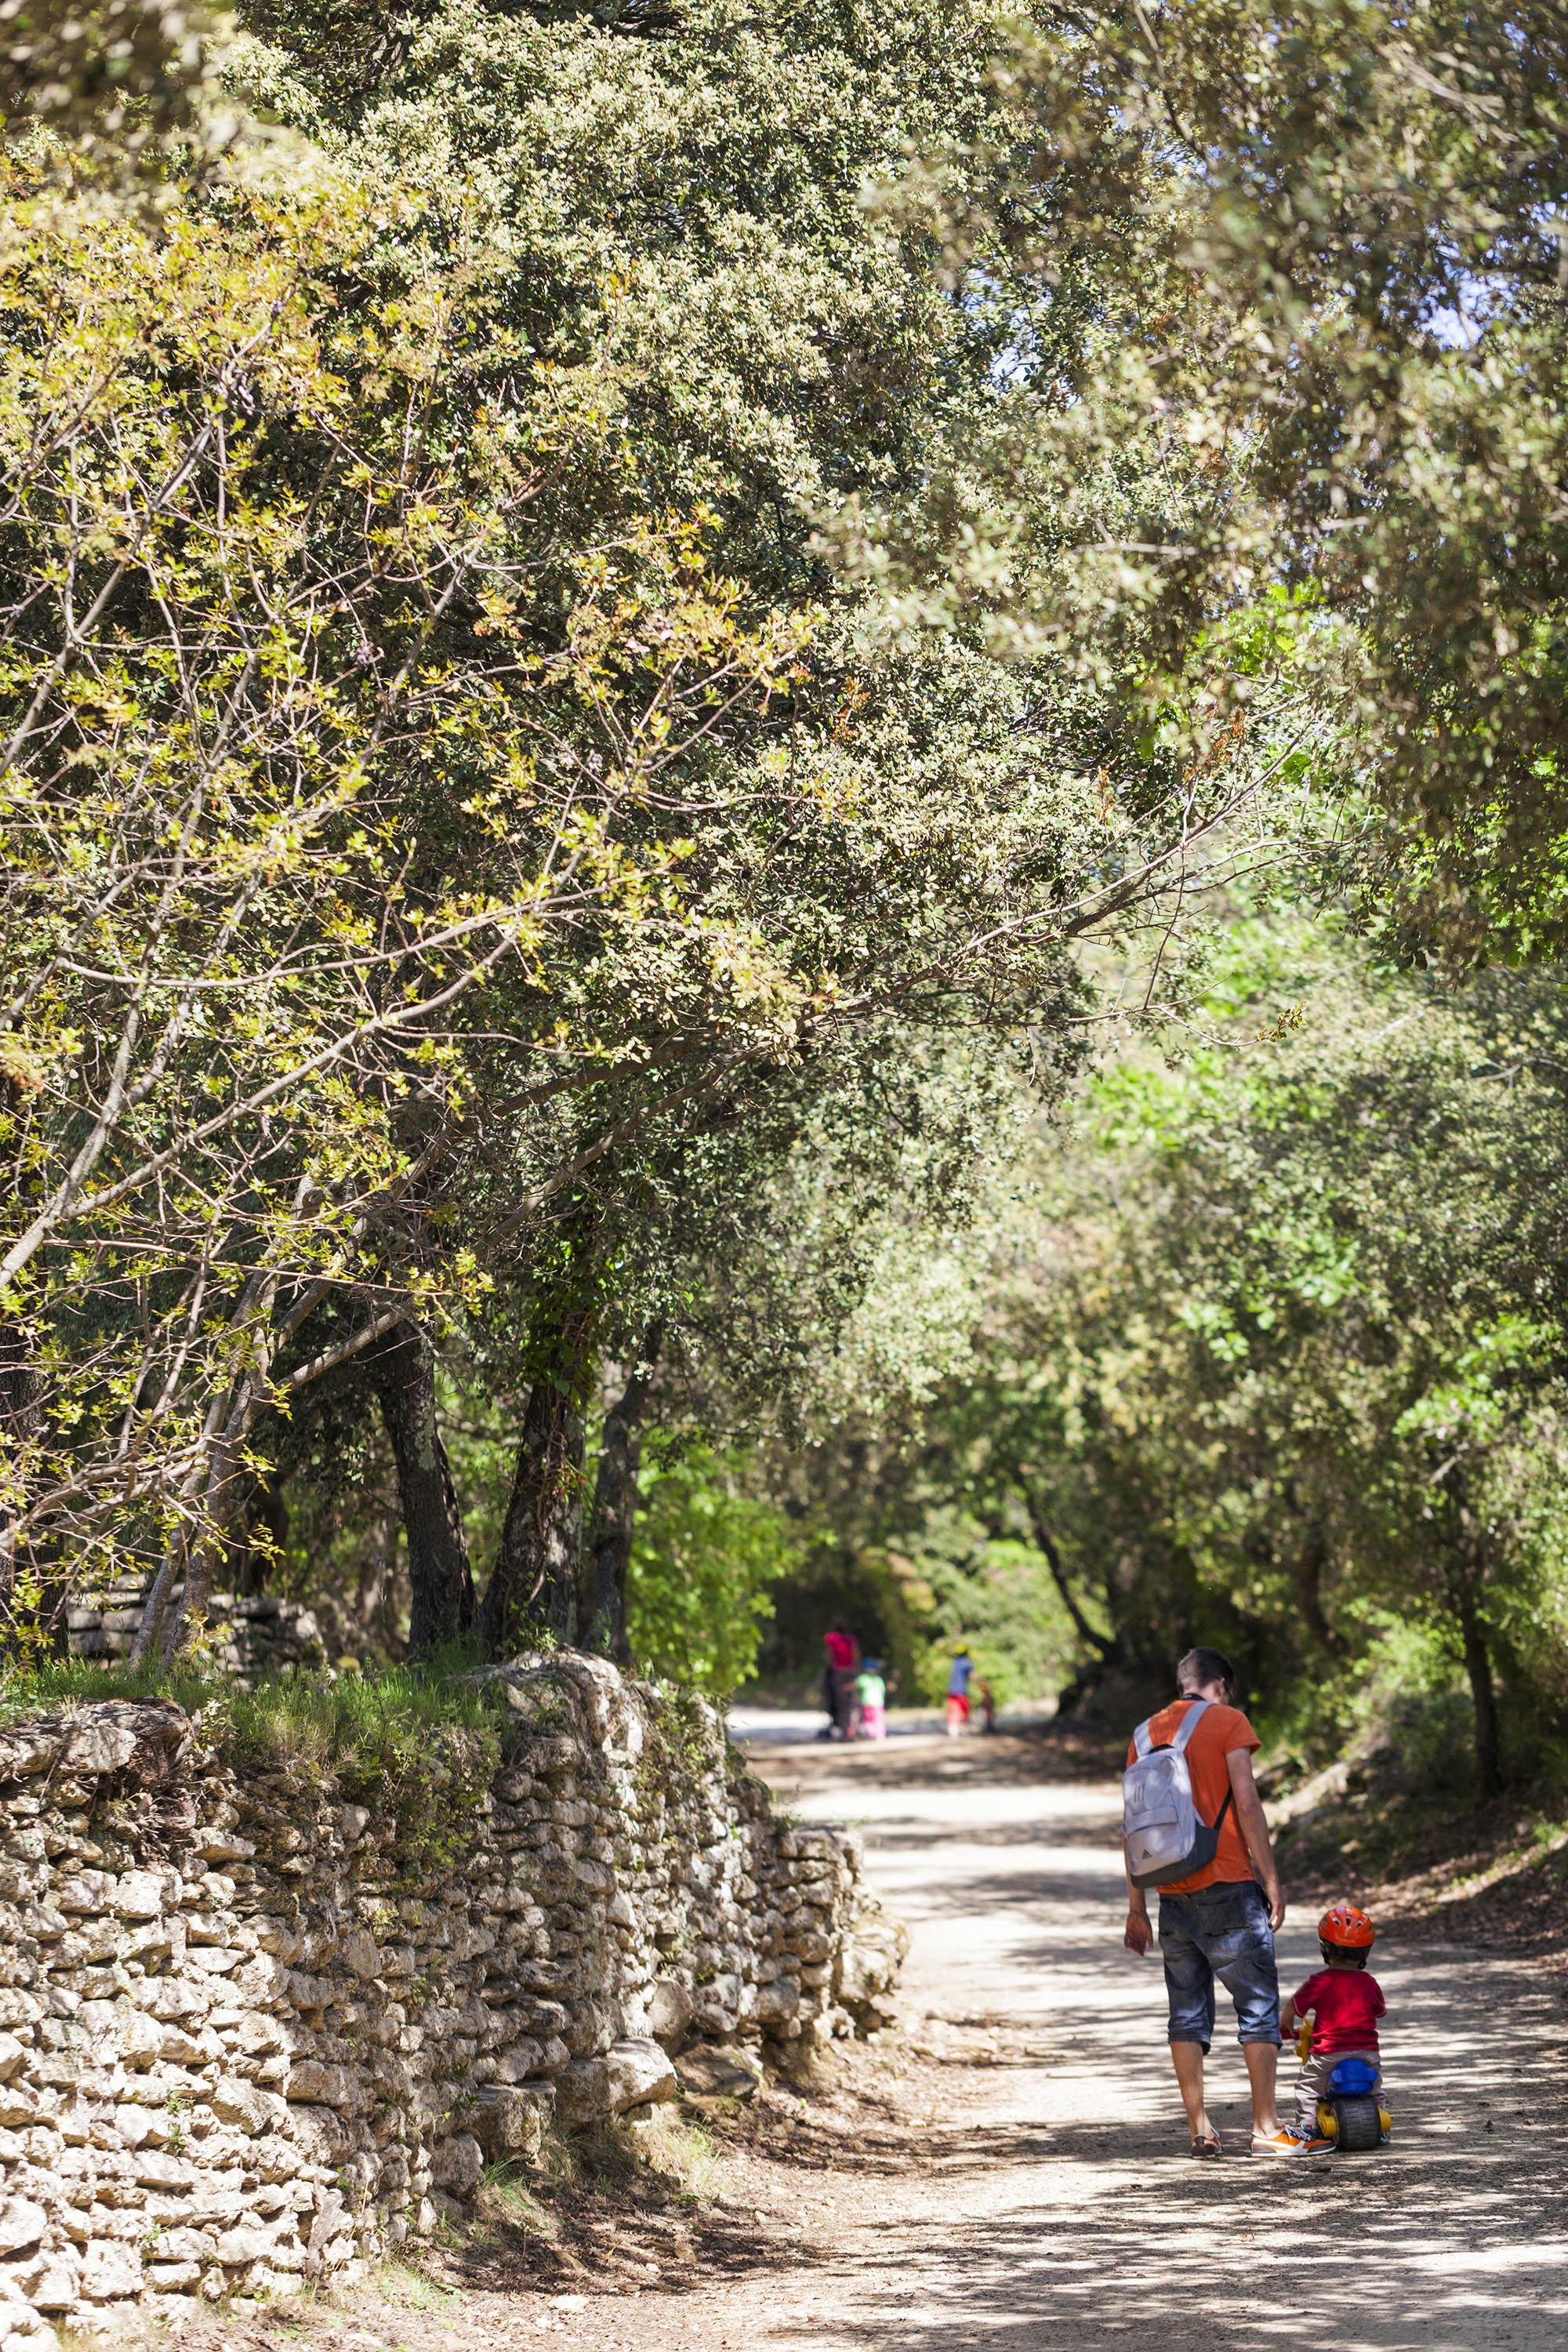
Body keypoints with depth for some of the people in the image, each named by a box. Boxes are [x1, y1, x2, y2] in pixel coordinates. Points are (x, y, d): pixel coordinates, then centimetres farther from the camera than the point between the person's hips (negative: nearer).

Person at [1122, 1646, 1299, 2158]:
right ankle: (1265, 2128, -4)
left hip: (1173, 1893, 5)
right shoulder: (1227, 1722, -1)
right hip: (1227, 1885, -5)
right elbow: (1246, 1804, -10)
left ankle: (1199, 2128, 7)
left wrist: (1137, 1910, 15)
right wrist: (1271, 1880, -6)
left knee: (1188, 2011, 9)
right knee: (1258, 2003, 0)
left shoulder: (1146, 1733, 14)